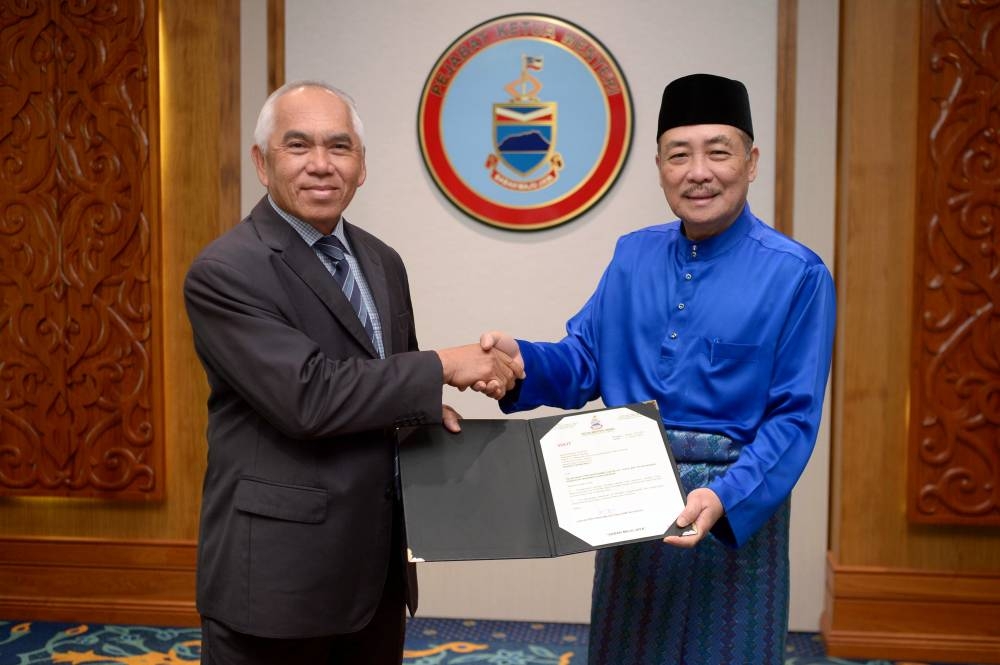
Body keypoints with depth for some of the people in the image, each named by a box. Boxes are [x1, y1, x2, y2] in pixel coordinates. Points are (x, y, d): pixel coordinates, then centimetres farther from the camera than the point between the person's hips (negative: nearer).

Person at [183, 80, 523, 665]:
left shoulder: (381, 262, 9)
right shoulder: (225, 272, -14)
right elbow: (308, 396, -23)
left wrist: (428, 409, -4)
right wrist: (441, 367, -17)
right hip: (278, 570, -6)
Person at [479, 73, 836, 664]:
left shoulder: (798, 275, -11)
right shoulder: (633, 256, 4)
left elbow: (793, 418, -14)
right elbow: (582, 364, 3)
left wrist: (725, 498, -28)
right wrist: (521, 359, -17)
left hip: (735, 504, -4)